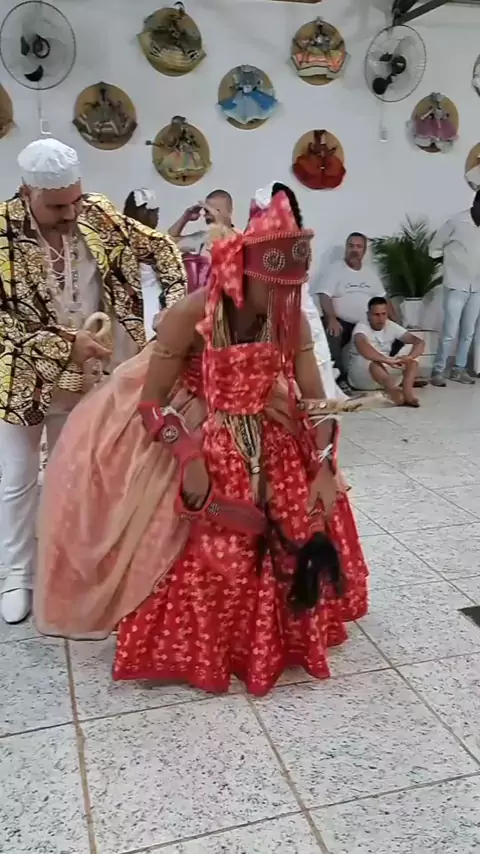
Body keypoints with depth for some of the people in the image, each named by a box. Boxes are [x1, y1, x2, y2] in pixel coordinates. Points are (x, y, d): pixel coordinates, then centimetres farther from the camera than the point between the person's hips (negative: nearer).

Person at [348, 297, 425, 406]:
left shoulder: (391, 326, -2)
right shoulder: (362, 327, -16)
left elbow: (420, 342, -11)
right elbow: (362, 346, -41)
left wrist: (409, 357, -33)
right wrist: (388, 360, -50)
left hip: (387, 372, 6)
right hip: (361, 377, -5)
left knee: (411, 348, -14)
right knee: (370, 357, -36)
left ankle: (407, 392, -36)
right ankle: (393, 391, -57)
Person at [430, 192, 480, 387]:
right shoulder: (456, 222, -12)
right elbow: (435, 247, -2)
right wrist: (453, 258, 7)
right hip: (455, 287, -5)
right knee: (450, 332, -7)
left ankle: (459, 369, 19)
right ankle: (438, 371, 2)